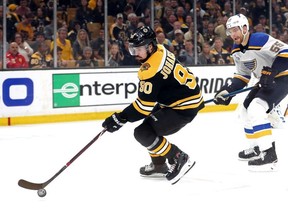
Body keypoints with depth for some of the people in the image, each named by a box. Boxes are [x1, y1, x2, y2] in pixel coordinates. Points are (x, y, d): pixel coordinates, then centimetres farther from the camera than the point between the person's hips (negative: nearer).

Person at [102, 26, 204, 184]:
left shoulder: (151, 69, -26)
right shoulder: (159, 51, 2)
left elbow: (144, 105, -25)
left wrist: (119, 119, -19)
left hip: (184, 106, -11)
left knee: (143, 133, -14)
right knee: (148, 125, 19)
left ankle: (180, 160, -4)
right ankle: (159, 165, 28)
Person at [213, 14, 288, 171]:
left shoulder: (260, 40, -24)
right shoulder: (237, 50, 4)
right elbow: (242, 75, 11)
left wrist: (271, 73, -32)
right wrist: (228, 91, -2)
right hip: (266, 81, 10)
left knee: (256, 109, -24)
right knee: (246, 110, 16)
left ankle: (269, 154, -25)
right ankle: (257, 148, 32)